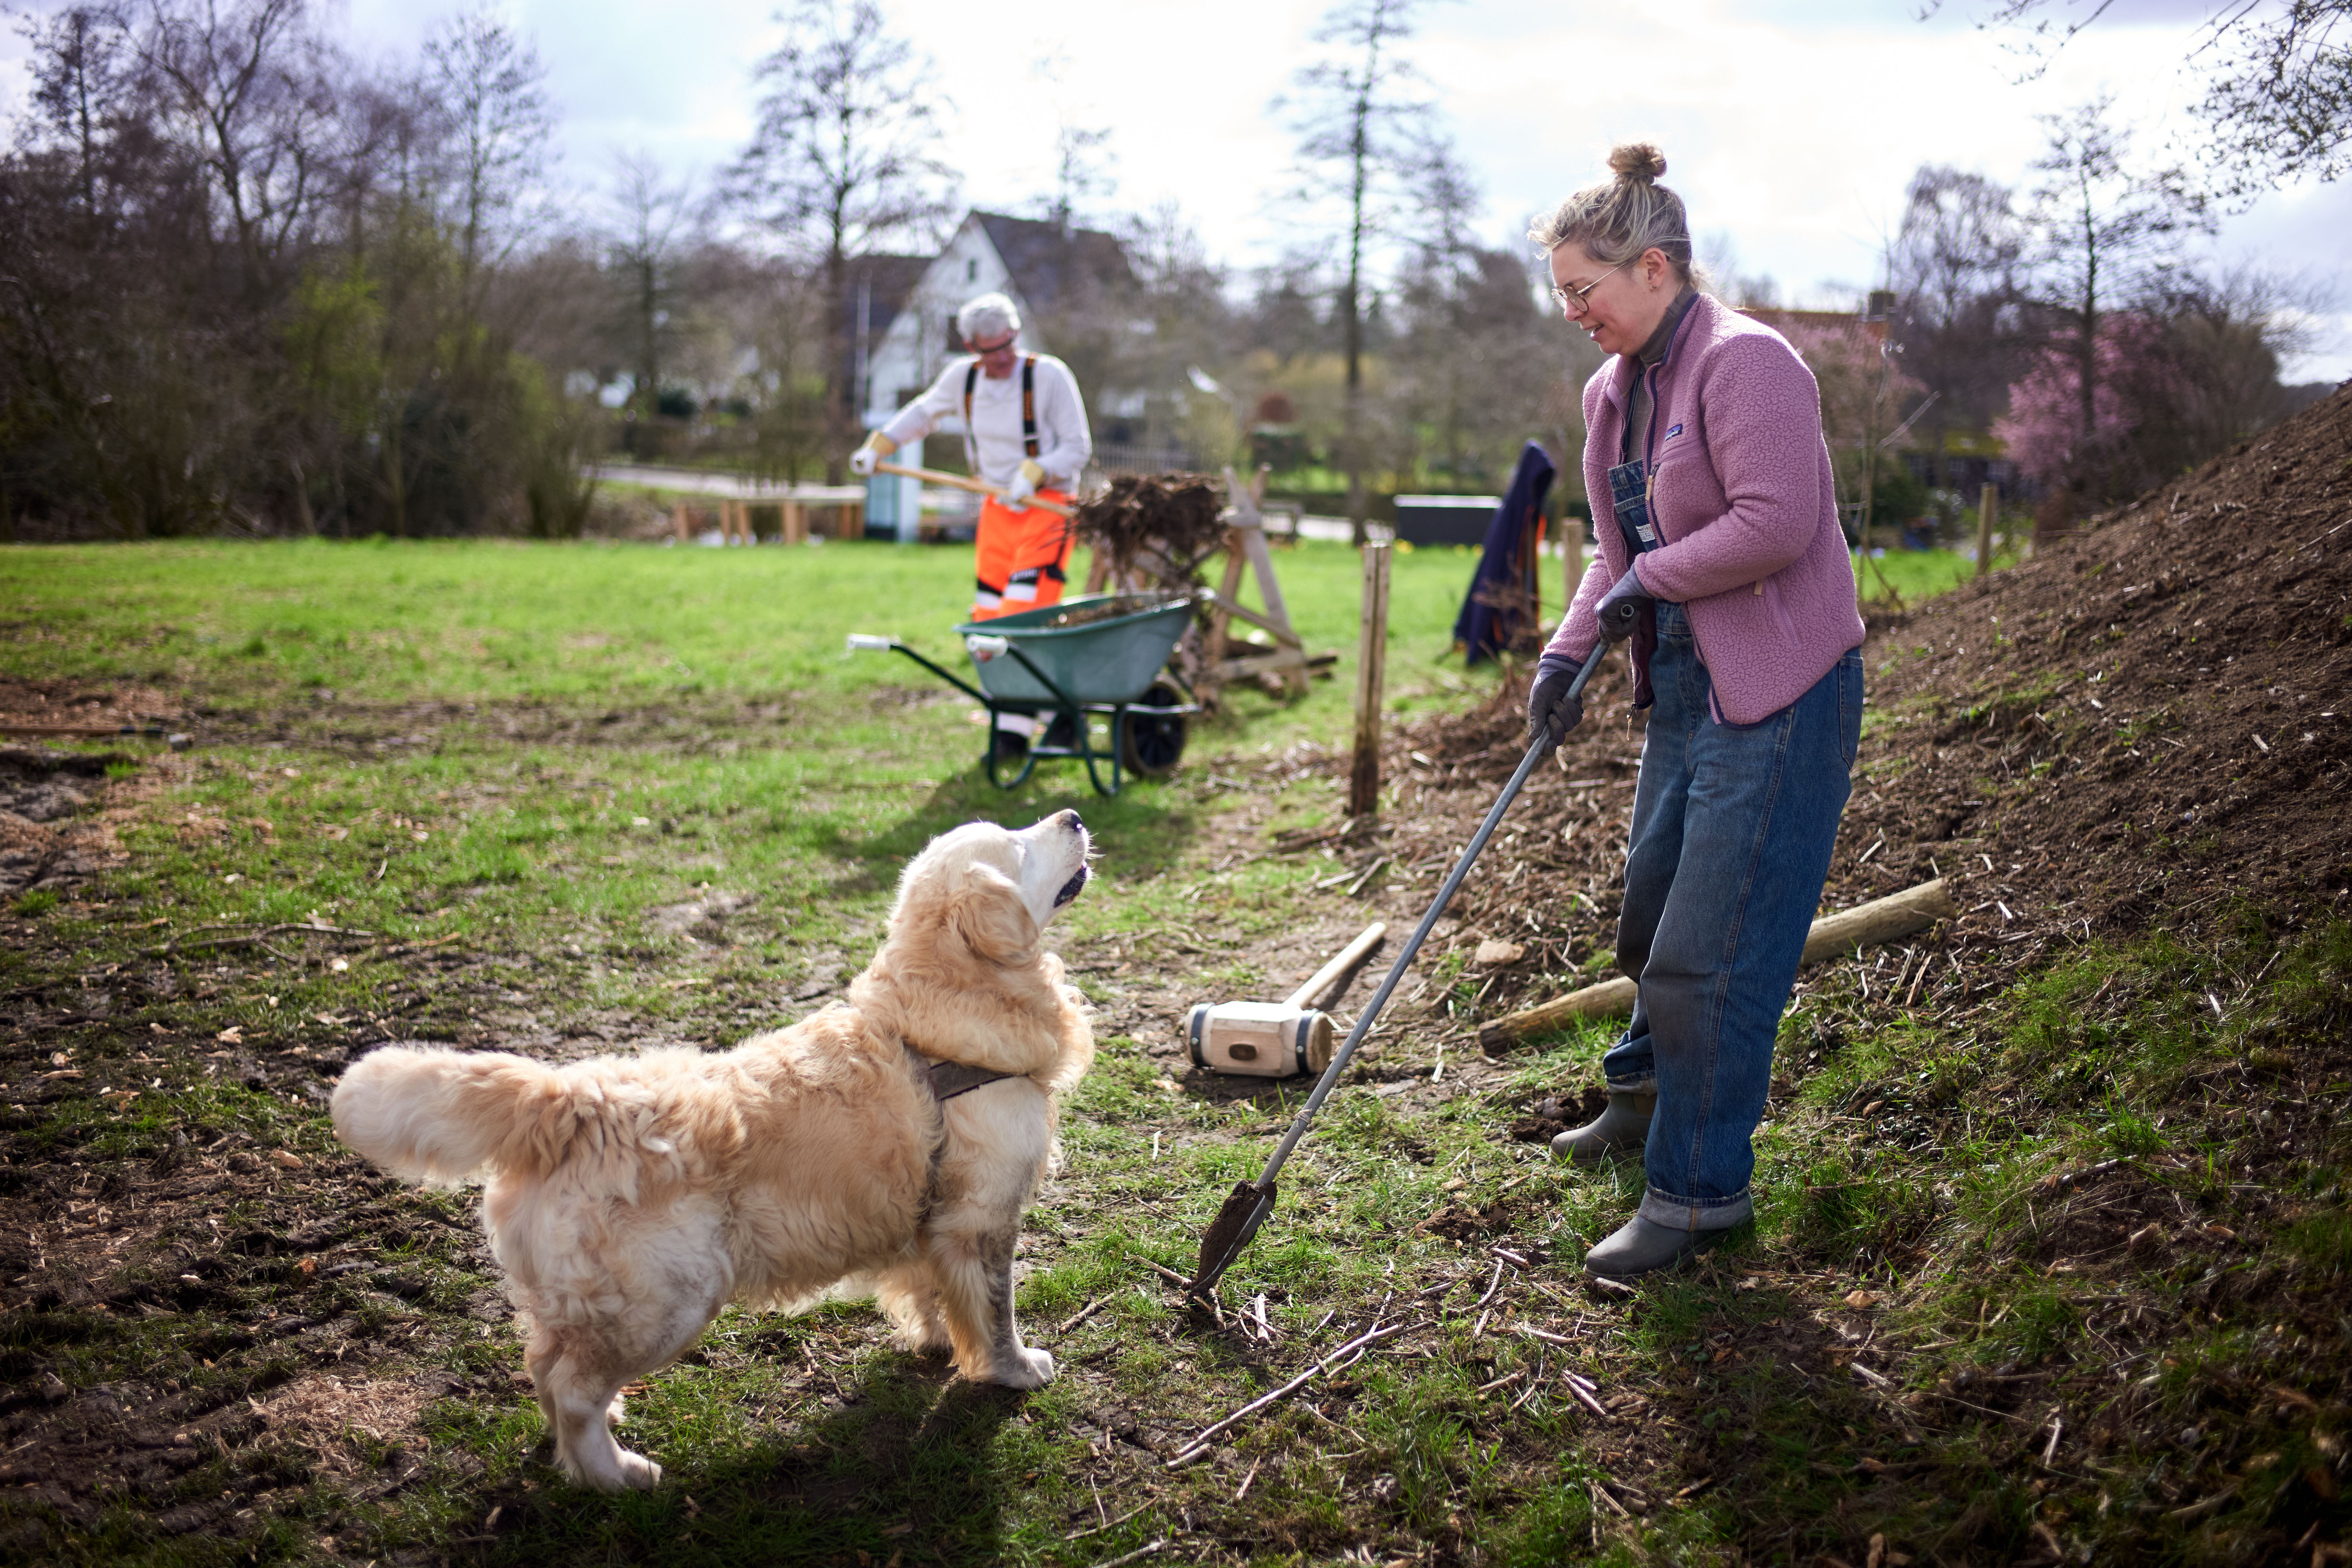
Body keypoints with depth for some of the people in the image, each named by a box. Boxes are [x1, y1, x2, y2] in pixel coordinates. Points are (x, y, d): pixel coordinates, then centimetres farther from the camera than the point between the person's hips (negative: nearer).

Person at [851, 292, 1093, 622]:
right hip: (997, 506, 6)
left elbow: (1078, 448, -9)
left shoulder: (1050, 375, -14)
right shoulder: (962, 376, 2)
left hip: (1048, 506, -5)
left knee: (1024, 608, -20)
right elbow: (924, 413, 23)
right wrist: (877, 447, 18)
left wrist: (1034, 474, -23)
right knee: (988, 614, 6)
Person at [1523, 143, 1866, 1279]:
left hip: (1781, 691, -9)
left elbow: (1775, 524, -26)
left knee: (1714, 947, -7)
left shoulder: (1745, 362, -17)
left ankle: (1700, 1188, 7)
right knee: (1651, 916, 21)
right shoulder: (1612, 393, 11)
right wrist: (1569, 649, 1)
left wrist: (1652, 579, -15)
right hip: (1685, 685, 9)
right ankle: (1647, 1099, 44)